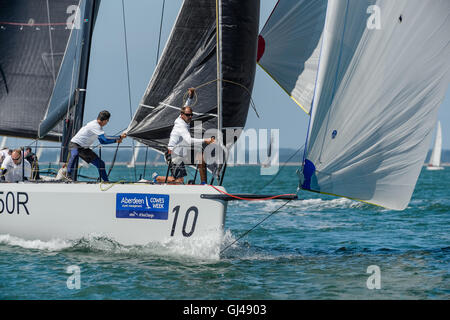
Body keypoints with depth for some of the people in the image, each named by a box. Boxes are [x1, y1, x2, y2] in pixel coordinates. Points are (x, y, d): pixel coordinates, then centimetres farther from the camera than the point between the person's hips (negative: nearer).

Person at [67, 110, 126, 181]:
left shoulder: (99, 126, 8)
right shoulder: (94, 126, -24)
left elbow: (102, 141, 18)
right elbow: (105, 139, -29)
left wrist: (116, 140, 8)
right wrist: (120, 137, -22)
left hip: (84, 148, 10)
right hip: (75, 144, -10)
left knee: (100, 163, 9)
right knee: (75, 154, -43)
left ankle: (106, 181, 23)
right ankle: (69, 176, -41)